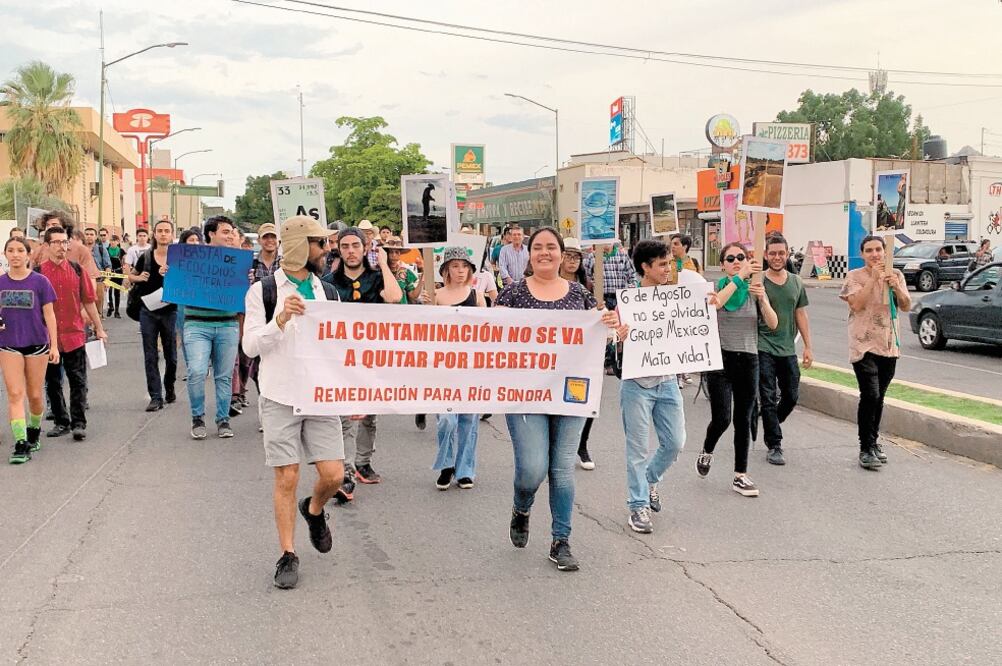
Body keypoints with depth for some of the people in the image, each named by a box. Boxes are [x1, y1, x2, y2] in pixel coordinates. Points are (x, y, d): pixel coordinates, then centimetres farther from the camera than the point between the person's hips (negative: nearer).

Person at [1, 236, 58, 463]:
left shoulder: (40, 281, -5)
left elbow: (49, 314, -2)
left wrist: (54, 345, -4)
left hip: (36, 343, -1)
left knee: (34, 395, 9)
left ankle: (34, 430, 34)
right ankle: (21, 444, -8)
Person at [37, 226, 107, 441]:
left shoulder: (77, 269, 3)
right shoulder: (38, 272, -1)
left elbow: (89, 300, 9)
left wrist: (99, 328, 11)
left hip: (74, 335, 0)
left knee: (78, 381, -1)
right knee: (52, 382, 9)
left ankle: (78, 423, 2)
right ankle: (61, 422, 20)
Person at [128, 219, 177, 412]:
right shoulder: (145, 257, 5)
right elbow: (131, 276, 18)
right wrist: (139, 278, -4)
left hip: (170, 311, -1)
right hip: (148, 311, 2)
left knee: (171, 355, 9)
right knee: (150, 356, -1)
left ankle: (169, 388, 32)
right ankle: (156, 397, 2)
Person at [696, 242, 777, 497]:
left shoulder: (756, 289, 5)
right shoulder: (716, 287, -1)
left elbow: (773, 324, -5)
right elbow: (714, 303, -26)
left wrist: (762, 299, -22)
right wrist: (740, 277, -29)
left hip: (748, 360, 3)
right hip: (719, 359, -3)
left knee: (743, 420, 6)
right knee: (721, 418, -11)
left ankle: (740, 476, 15)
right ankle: (706, 453, 20)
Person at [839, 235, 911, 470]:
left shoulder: (896, 275, 8)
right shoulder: (855, 276, -3)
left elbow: (906, 307, 3)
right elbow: (857, 304, -17)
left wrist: (896, 287, -14)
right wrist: (874, 279, -19)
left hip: (889, 345, 5)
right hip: (864, 344, -4)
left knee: (879, 397, 13)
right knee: (870, 395, -14)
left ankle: (873, 442, 27)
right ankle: (866, 449, -8)